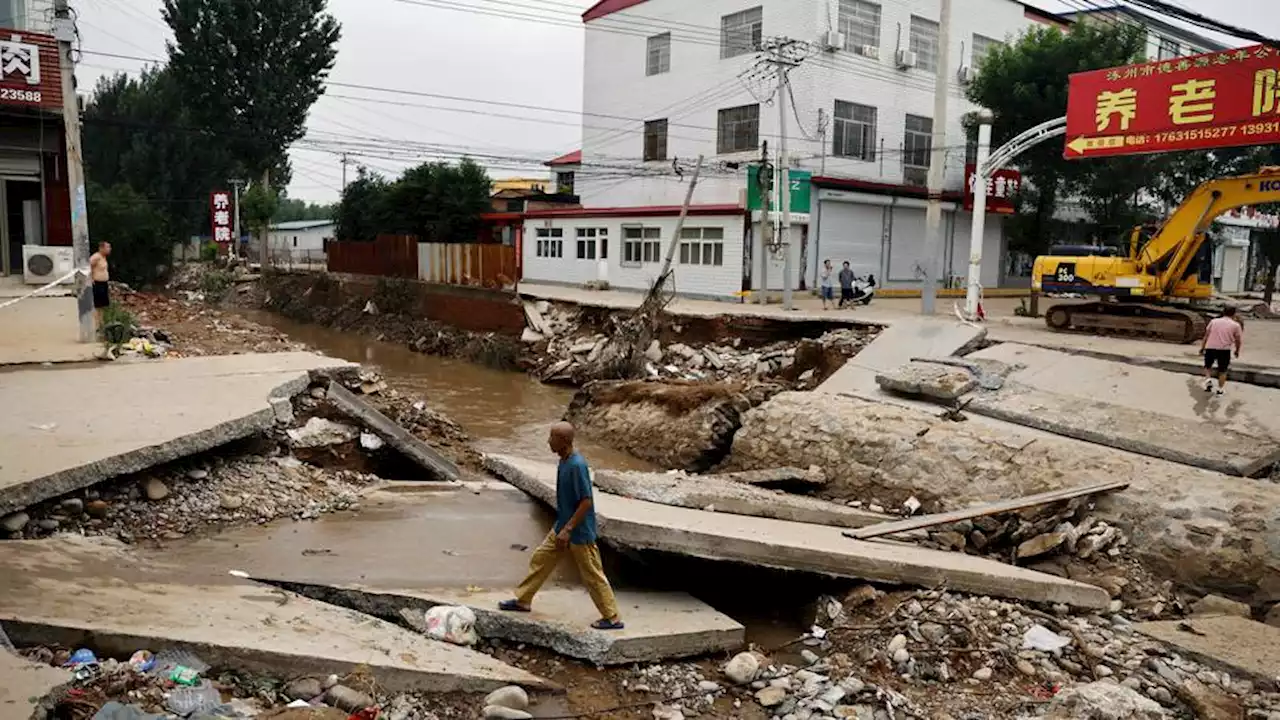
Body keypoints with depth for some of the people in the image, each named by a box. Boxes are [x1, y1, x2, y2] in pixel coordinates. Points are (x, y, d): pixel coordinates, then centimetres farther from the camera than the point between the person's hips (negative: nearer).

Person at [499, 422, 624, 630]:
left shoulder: (577, 465, -26)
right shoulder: (564, 461, 3)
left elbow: (586, 502, -25)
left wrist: (568, 530, -23)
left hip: (579, 532, -9)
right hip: (563, 526, 9)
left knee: (592, 575, 1)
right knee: (540, 559, 17)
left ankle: (613, 618, 14)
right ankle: (523, 600, 33)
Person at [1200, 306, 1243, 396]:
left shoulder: (1214, 321, 10)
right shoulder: (1235, 325, 5)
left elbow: (1206, 335, 11)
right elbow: (1238, 340, 9)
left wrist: (1202, 347, 18)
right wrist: (1237, 351, 26)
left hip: (1210, 347, 1)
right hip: (1224, 349, -1)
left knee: (1208, 366, 22)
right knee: (1222, 371, 14)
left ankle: (1208, 379, -2)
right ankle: (1220, 390, 16)